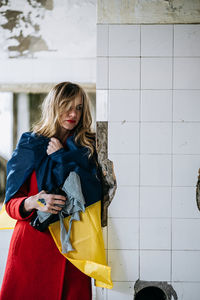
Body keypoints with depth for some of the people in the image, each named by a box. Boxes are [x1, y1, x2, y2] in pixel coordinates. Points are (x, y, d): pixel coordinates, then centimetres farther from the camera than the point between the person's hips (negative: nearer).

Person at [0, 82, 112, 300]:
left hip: (73, 245, 1)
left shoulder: (88, 148, 8)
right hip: (32, 243, -1)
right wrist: (32, 202, -21)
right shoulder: (30, 145, 4)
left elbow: (96, 193, -7)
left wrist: (62, 157, -6)